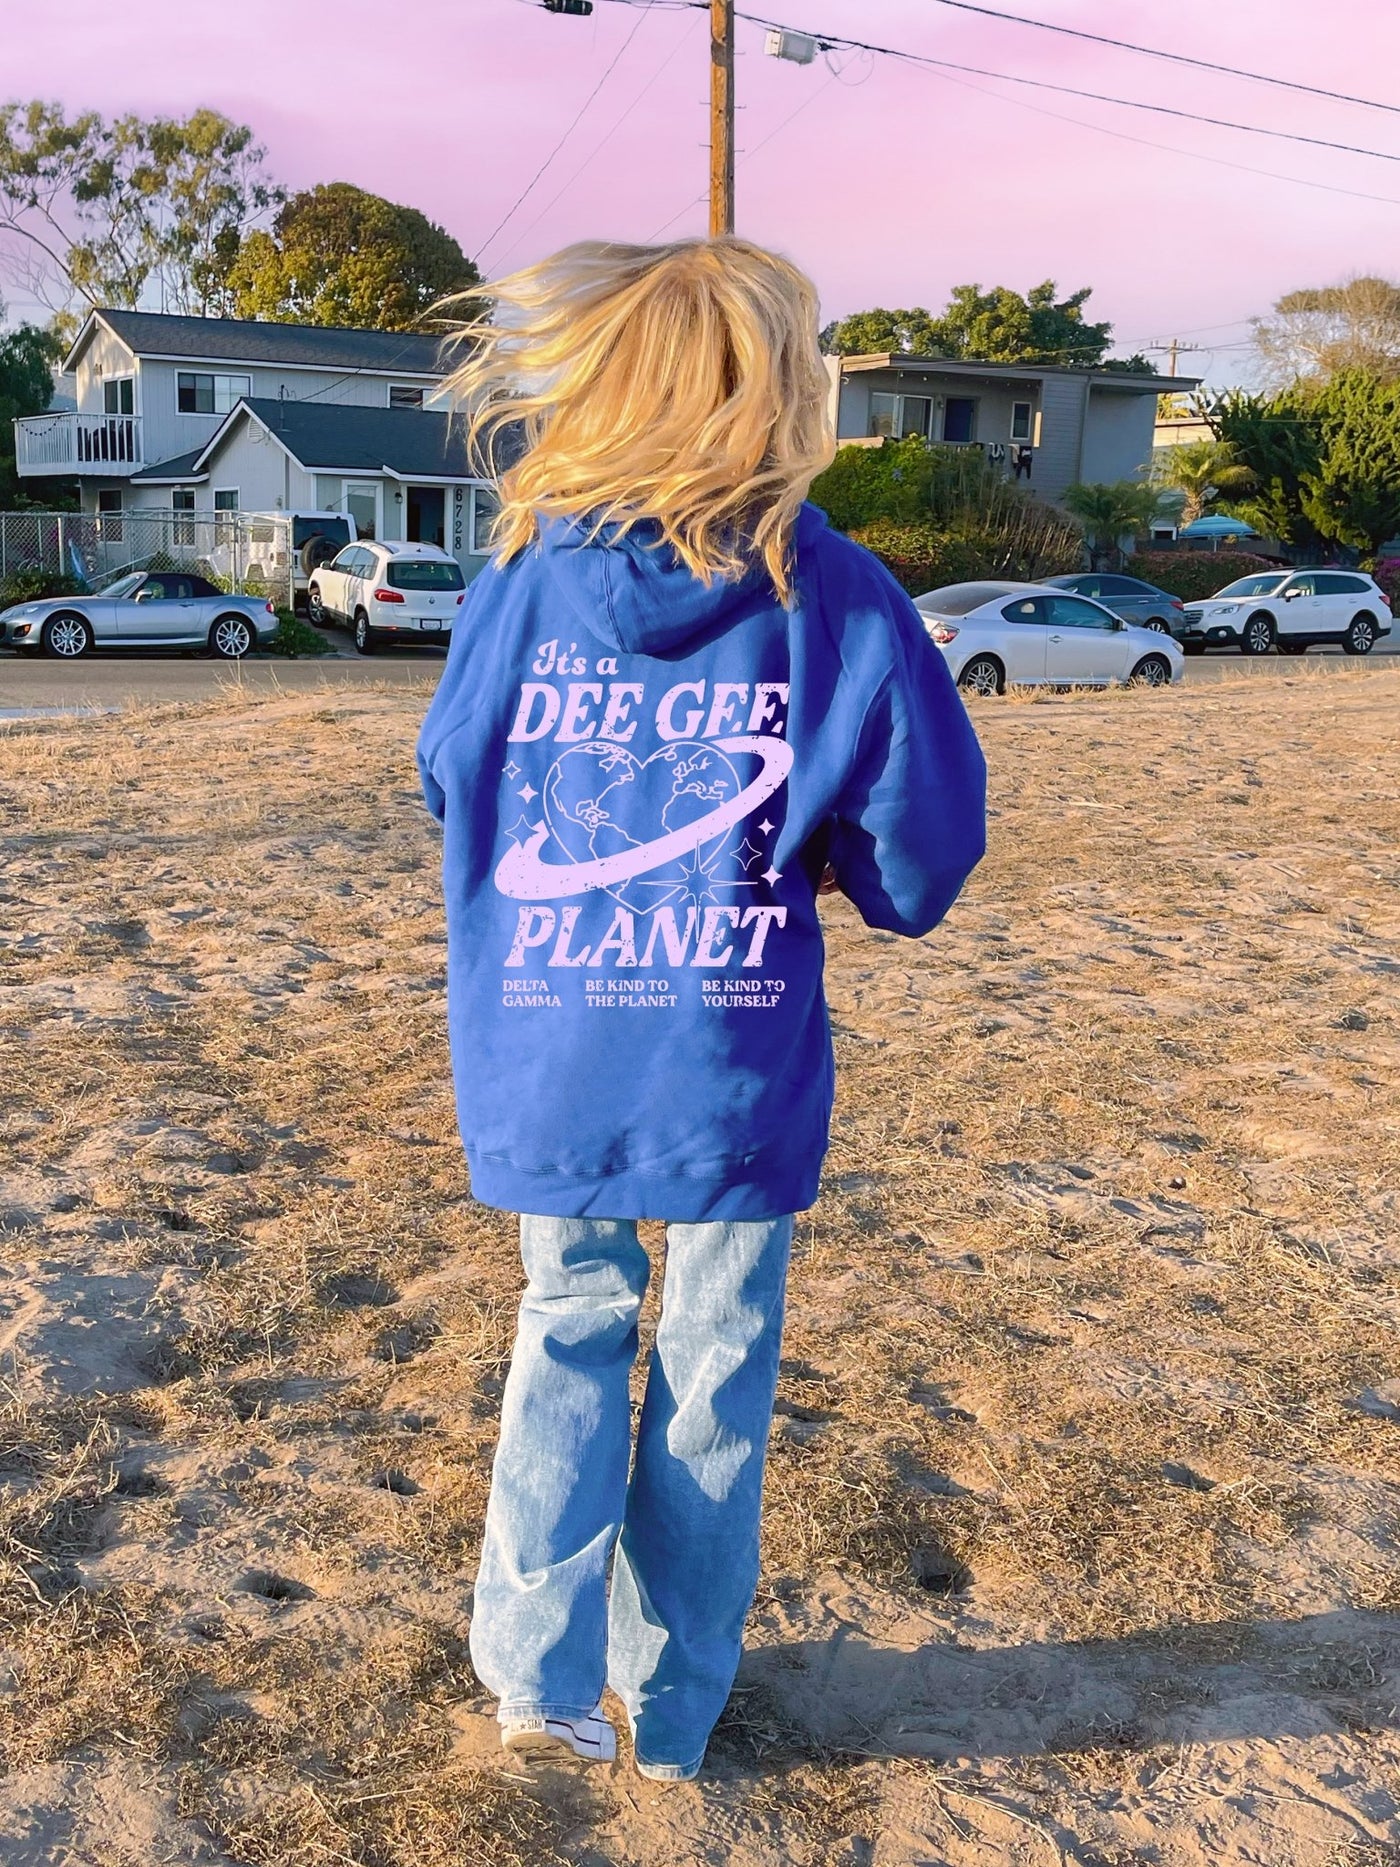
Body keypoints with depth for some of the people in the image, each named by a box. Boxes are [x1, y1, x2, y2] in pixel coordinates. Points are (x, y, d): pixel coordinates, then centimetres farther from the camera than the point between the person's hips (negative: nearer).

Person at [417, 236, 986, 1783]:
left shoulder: (519, 579, -5)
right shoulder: (832, 597, -12)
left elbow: (451, 784, 8)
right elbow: (925, 833, -10)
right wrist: (868, 881, 12)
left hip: (546, 1060, 2)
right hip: (736, 1072, -2)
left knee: (570, 1328, 23)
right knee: (714, 1366, 15)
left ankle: (538, 1670, 18)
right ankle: (670, 1706, 29)